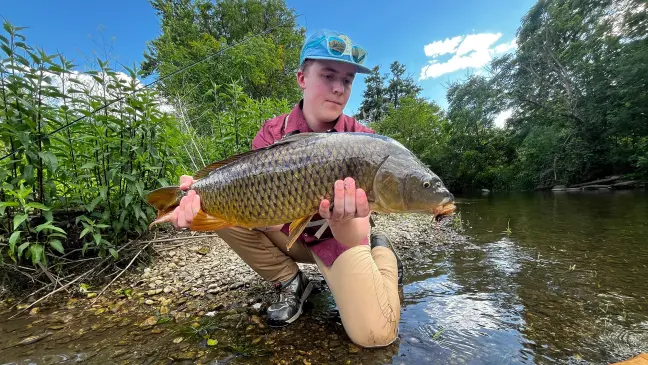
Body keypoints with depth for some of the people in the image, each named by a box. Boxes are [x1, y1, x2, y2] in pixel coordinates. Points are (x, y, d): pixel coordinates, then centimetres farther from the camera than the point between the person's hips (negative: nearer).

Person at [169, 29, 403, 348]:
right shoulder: (273, 131, -11)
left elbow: (353, 238, -26)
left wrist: (341, 217, -50)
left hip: (337, 237, -2)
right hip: (288, 231, 3)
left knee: (373, 333, -23)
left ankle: (381, 252, 12)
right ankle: (291, 283, 1)